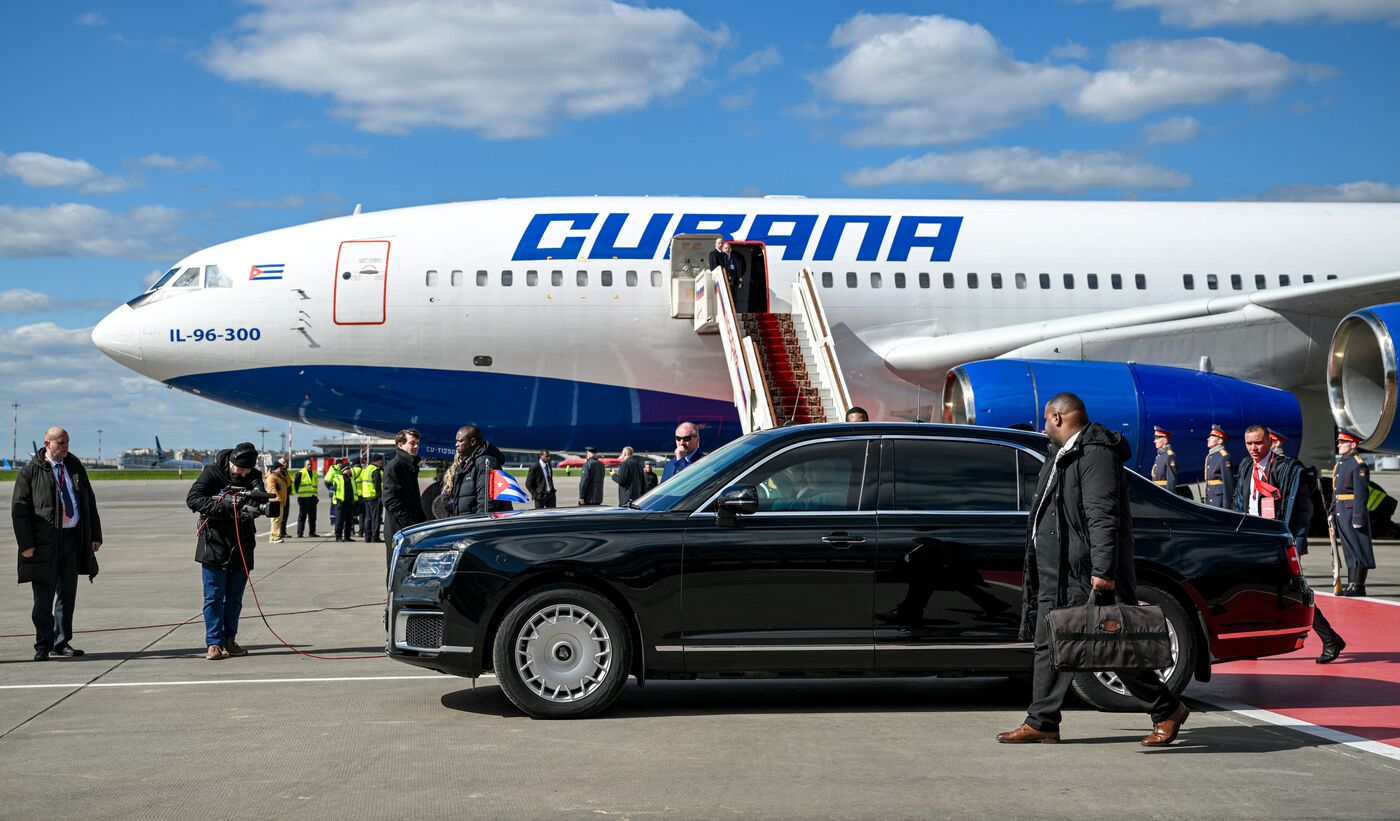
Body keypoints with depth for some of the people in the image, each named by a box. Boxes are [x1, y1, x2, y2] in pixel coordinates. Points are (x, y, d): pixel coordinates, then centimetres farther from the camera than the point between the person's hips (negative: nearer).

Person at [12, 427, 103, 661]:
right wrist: (26, 543, -12)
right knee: (44, 597, -4)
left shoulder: (74, 466, 11)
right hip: (44, 542, -5)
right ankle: (43, 646, 2)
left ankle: (61, 642, 18)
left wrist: (95, 535, 9)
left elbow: (89, 502, 15)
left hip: (72, 538, 5)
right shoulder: (30, 471, -3)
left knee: (68, 594, 9)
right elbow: (19, 508, -4)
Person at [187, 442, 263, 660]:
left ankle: (229, 640, 19)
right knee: (214, 597, -3)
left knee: (234, 598, 10)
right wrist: (224, 505, -27)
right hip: (214, 546, -3)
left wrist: (254, 508, -39)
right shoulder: (212, 473, -9)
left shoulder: (254, 477, -1)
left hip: (241, 548, 4)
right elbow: (193, 499, -16)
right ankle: (214, 643, 0)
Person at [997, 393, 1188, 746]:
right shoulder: (1061, 456, 19)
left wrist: (1103, 570, -31)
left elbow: (1102, 517, -24)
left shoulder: (1096, 455, -15)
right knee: (1049, 649, 9)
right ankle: (1041, 723, 13)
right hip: (1056, 575, 10)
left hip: (1087, 575, -10)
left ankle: (1167, 711, 7)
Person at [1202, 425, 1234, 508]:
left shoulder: (1224, 456, -13)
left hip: (1220, 499, -9)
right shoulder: (1209, 456, 15)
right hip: (1210, 500, 9)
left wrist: (1226, 505, -19)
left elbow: (1228, 482, -17)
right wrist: (1205, 499, 19)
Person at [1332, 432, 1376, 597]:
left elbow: (1361, 494, -17)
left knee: (1358, 551, -5)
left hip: (1353, 513, -9)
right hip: (1341, 514, 9)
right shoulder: (1340, 464, 17)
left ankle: (1358, 586, -4)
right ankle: (1352, 584, 15)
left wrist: (1358, 518, -21)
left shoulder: (1358, 465, -12)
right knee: (1349, 551, 11)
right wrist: (1332, 512, 20)